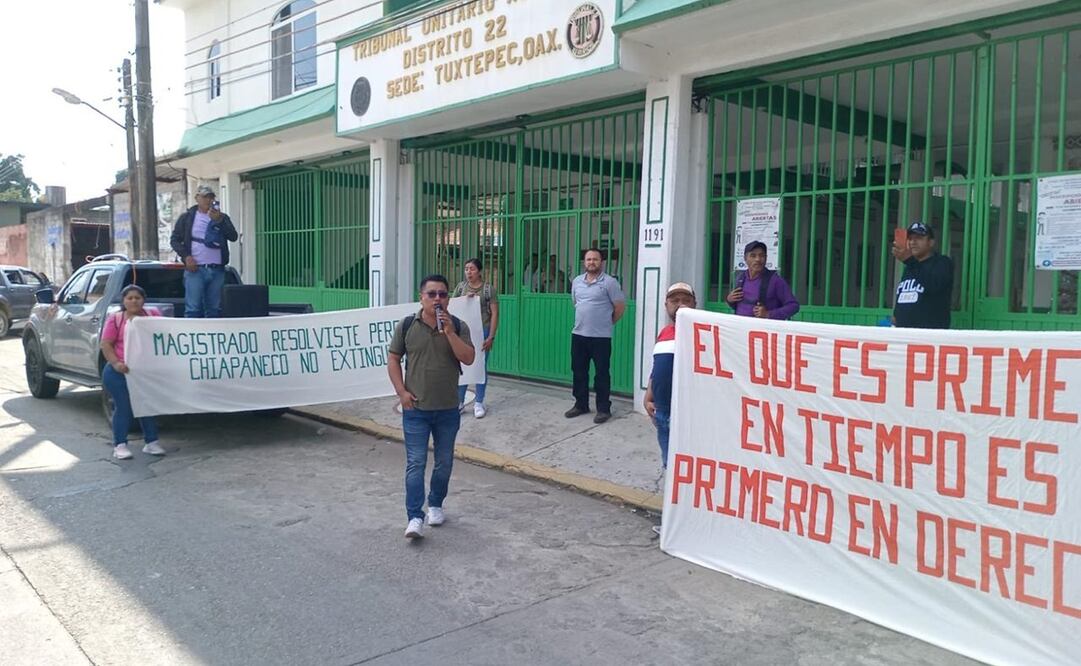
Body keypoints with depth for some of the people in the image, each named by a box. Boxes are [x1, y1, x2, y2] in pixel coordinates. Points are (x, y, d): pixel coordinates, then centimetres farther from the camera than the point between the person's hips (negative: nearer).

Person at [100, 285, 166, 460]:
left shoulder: (153, 315, 10)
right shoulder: (115, 318, 2)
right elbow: (105, 344, -1)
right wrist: (116, 363, -16)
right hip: (120, 372, -3)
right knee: (123, 407, -1)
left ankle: (151, 442, 17)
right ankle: (120, 445, 8)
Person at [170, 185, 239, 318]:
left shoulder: (222, 217, 13)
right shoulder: (187, 217, 10)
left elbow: (233, 236, -1)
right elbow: (174, 240, 8)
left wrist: (219, 221, -14)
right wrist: (186, 256, -7)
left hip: (217, 270, 2)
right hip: (195, 269, -2)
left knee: (214, 309, 5)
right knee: (193, 309, -7)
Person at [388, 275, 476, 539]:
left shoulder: (458, 326, -2)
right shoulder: (406, 326, -2)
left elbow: (468, 358, -13)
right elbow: (394, 361, 3)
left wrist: (449, 331, -22)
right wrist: (401, 392, -7)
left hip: (448, 410, 2)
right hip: (415, 410, -1)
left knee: (444, 462, 13)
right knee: (415, 463, -4)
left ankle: (435, 505, 32)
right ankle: (415, 518, -1)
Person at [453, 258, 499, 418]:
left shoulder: (488, 288, -2)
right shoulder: (461, 286, 7)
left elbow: (494, 314, -4)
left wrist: (491, 337, -10)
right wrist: (465, 298, -9)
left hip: (482, 331, -3)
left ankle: (479, 403, 14)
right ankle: (459, 401, 16)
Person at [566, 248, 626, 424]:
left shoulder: (610, 282, -9)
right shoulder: (577, 281, 9)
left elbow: (620, 306, -7)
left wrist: (609, 323, 3)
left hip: (600, 336, -6)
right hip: (578, 335, 6)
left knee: (601, 374, 1)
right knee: (578, 371, 12)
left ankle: (604, 409, 10)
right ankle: (581, 405, 25)